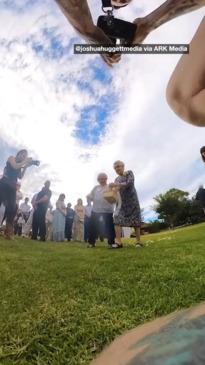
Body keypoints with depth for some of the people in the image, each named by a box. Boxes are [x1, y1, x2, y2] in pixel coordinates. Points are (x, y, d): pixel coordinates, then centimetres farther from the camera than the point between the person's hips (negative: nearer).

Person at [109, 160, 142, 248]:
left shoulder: (129, 173, 0)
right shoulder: (117, 179, 14)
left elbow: (130, 183, -17)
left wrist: (117, 185, -25)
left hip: (132, 200, -4)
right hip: (123, 202, 4)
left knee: (135, 221, -1)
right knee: (117, 219, -13)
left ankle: (138, 242, 8)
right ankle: (118, 242, -16)